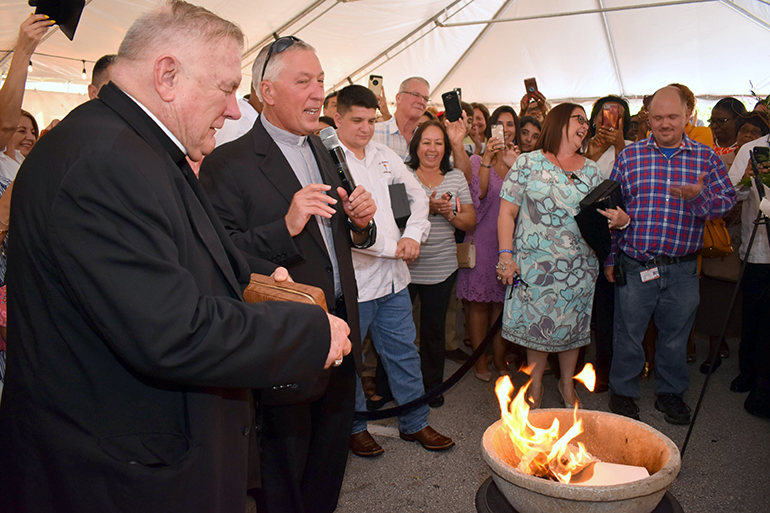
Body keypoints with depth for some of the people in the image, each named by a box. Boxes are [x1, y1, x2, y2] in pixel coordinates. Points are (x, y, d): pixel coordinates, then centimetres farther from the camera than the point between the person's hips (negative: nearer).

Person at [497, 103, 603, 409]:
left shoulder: (591, 170, 11)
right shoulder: (528, 163, -1)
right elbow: (507, 212, -5)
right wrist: (506, 256, -12)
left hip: (580, 265, 4)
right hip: (536, 264, -3)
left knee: (573, 324, 10)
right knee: (536, 323, 4)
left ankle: (567, 384, 31)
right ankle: (535, 384, 25)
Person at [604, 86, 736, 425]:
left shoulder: (706, 158, 4)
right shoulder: (629, 156, 3)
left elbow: (727, 202, -3)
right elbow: (611, 209, 5)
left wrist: (698, 196, -25)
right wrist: (609, 258, 4)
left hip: (682, 270, 1)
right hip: (635, 267, -1)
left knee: (675, 336, 15)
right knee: (628, 334, 9)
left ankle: (670, 392, 35)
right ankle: (622, 391, 29)